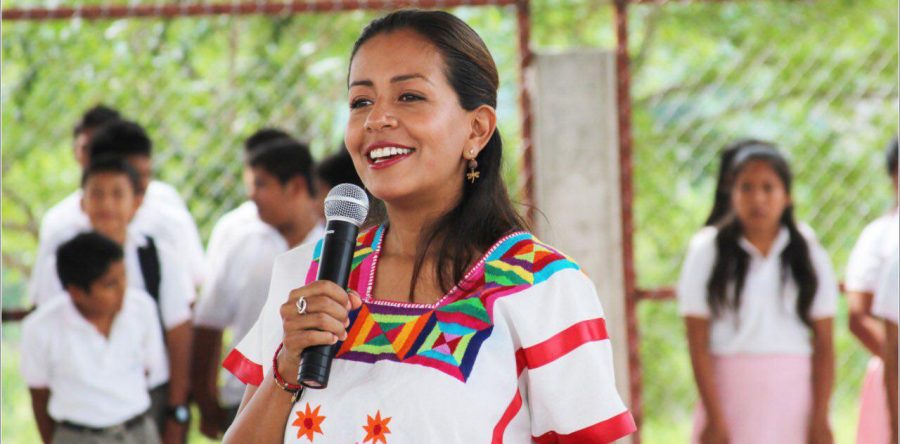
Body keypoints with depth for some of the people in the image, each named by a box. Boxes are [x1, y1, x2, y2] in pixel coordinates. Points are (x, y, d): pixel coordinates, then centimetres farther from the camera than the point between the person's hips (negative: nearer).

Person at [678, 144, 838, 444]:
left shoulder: (810, 256, 5)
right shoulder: (707, 252, 0)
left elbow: (824, 344, 4)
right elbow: (698, 343, -4)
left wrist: (820, 418, -3)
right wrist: (715, 417, -10)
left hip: (794, 392, 2)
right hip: (729, 393, -2)